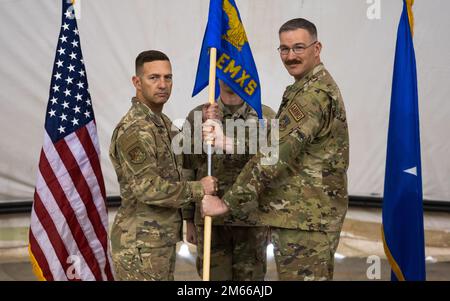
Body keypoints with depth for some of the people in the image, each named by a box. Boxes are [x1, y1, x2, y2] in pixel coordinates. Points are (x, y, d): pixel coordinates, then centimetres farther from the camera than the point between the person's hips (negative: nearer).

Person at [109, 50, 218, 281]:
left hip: (163, 238, 9)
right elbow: (147, 187, -23)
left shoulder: (163, 122, 13)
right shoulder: (134, 129, -18)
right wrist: (198, 189, -14)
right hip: (140, 242, -9)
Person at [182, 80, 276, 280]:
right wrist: (188, 220, 5)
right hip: (210, 219, 1)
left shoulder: (266, 117, 1)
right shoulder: (197, 116, 3)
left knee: (250, 276, 8)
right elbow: (188, 170, 5)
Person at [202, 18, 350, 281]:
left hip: (304, 220, -11)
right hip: (311, 215, 11)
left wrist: (228, 202, -19)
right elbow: (274, 141, 10)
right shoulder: (315, 87, 16)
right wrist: (225, 141, -3)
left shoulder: (314, 94, -19)